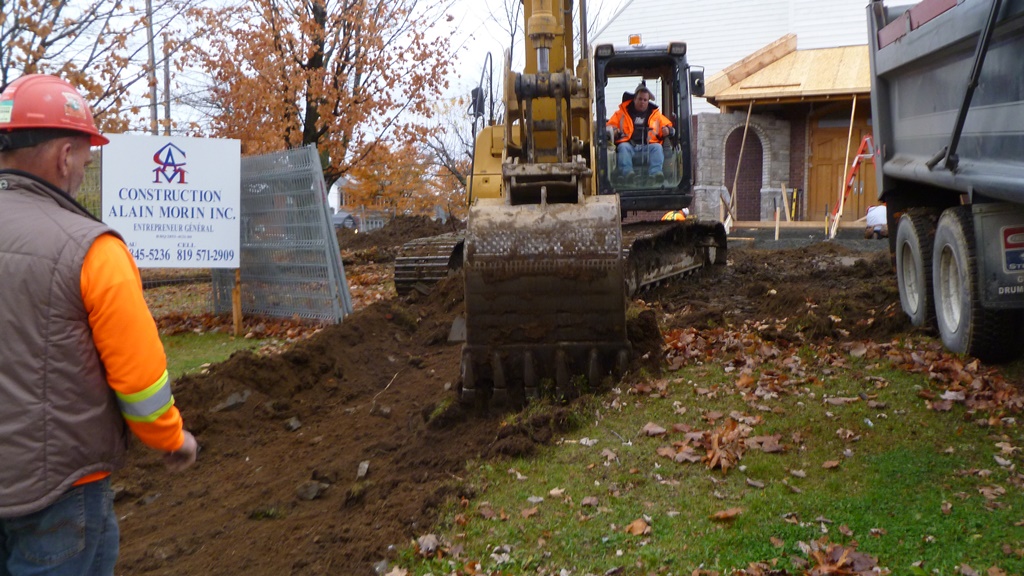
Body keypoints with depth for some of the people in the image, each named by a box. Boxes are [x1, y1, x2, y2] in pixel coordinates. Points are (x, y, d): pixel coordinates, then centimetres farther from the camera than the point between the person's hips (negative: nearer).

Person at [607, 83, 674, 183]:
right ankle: (626, 172, -53)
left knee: (657, 147, -31)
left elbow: (667, 126, 24)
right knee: (623, 147, -34)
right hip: (629, 145, -1)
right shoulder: (621, 113, 20)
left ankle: (655, 172, -50)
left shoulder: (655, 114, 25)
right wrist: (614, 131, -8)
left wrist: (667, 130, -1)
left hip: (648, 147, 1)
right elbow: (610, 127, 17)